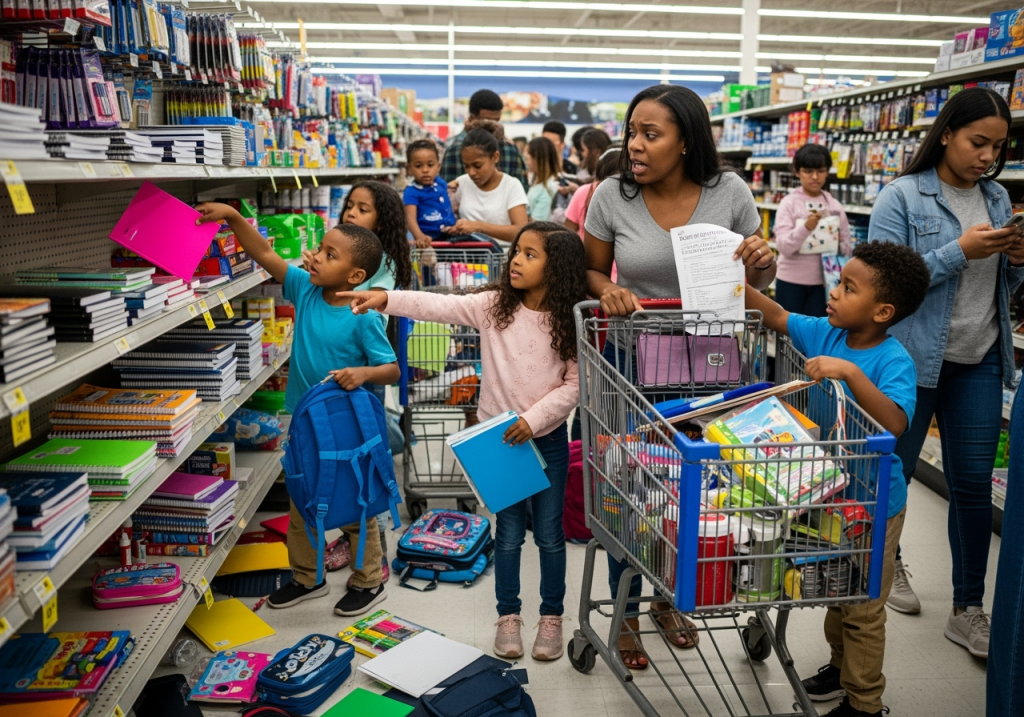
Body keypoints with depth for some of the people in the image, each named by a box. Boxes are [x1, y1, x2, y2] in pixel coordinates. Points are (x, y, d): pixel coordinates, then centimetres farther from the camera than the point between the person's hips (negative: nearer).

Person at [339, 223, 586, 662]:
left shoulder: (568, 322, -9)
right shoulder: (493, 305, -7)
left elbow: (574, 384, -9)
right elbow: (439, 306, -18)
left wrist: (534, 419, -18)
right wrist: (385, 299, -30)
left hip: (547, 438, 0)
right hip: (499, 436, 1)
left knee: (549, 533, 10)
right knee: (509, 531, 10)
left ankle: (551, 617, 28)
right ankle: (508, 616, 27)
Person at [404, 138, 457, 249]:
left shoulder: (440, 183, 8)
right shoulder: (412, 192, -11)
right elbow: (410, 217, -25)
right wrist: (420, 237, -41)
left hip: (450, 235, 6)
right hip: (430, 239, -6)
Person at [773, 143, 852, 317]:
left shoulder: (835, 206, 4)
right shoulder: (789, 203, -5)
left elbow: (846, 248, 7)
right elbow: (783, 246, -16)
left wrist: (837, 244, -15)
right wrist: (806, 227, -32)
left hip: (822, 282, 3)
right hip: (791, 282, -3)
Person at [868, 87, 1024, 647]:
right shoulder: (902, 197, -9)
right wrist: (959, 251, -22)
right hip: (913, 357, -4)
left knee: (974, 483, 5)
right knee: (895, 469, 12)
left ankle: (968, 611, 16)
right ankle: (888, 560, 38)